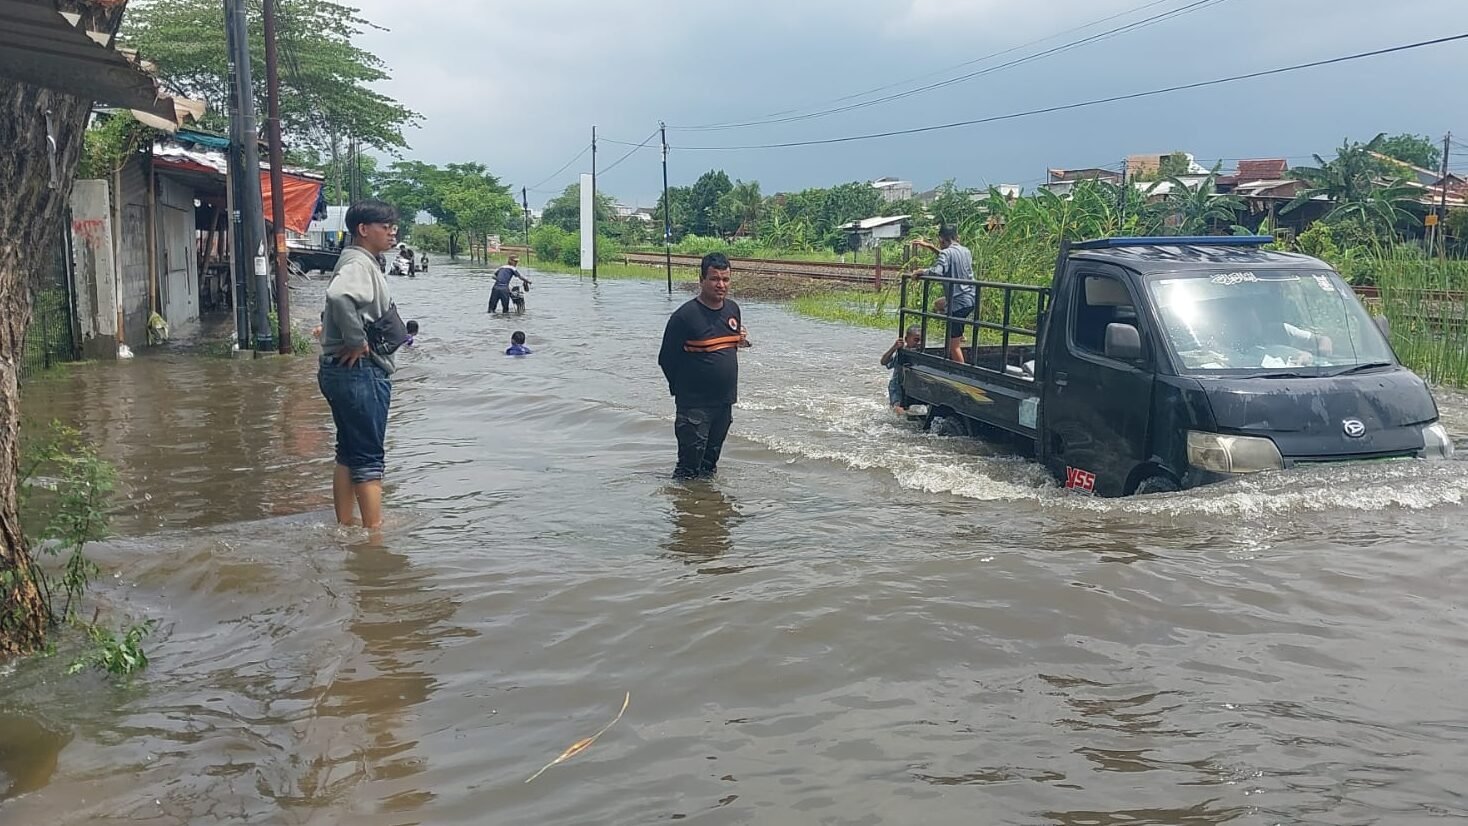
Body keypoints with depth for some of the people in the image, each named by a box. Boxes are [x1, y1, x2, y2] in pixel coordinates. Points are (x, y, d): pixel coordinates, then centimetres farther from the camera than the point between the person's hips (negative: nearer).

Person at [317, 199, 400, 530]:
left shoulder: (367, 263, 17)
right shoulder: (359, 264, -15)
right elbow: (339, 296, -37)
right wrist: (357, 341, -27)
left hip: (346, 370, 10)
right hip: (360, 370, -10)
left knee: (348, 453, 15)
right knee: (369, 457, -5)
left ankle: (344, 528, 22)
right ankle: (375, 531, 0)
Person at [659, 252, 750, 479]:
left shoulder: (732, 309, 6)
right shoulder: (685, 315, -15)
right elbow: (666, 359, -8)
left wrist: (742, 340, 4)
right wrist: (682, 388, 0)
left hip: (725, 401, 6)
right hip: (694, 404, -6)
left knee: (710, 463, 18)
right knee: (690, 465, -5)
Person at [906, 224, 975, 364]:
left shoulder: (947, 253, -13)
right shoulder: (966, 251, 12)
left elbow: (937, 271, -30)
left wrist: (918, 272, -15)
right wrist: (929, 246, 27)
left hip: (958, 302, -9)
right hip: (971, 299, 9)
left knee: (954, 345, -2)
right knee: (937, 305, 34)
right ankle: (959, 335, 29)